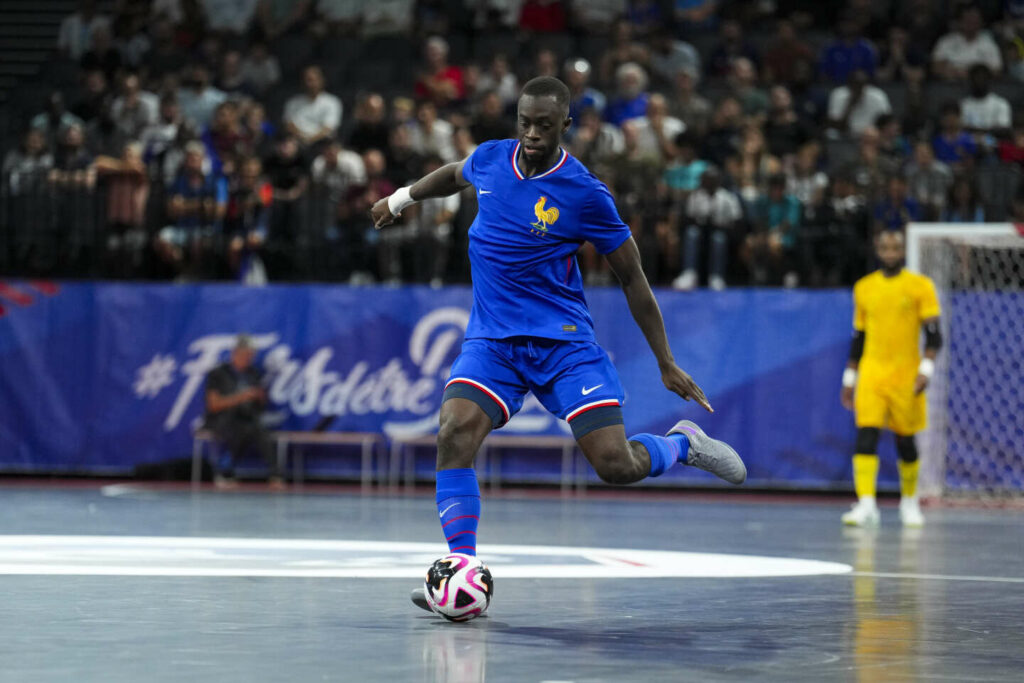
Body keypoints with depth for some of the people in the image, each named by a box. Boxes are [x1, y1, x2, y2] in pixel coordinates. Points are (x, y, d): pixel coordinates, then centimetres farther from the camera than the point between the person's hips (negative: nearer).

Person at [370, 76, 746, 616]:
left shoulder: (584, 193, -11)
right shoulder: (490, 158, 1)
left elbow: (631, 276, -2)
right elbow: (454, 174, 29)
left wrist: (666, 363, -1)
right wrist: (403, 196, 38)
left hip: (562, 341, -3)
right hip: (490, 342, 3)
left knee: (617, 465, -14)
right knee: (454, 434, -25)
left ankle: (682, 444, 21)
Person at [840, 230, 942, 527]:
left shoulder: (920, 286, -1)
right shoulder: (864, 288, 10)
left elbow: (933, 334, -5)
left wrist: (926, 368, -19)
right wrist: (849, 378, 17)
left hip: (906, 376, -2)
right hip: (871, 372, 2)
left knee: (905, 441, 6)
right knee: (866, 435, -14)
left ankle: (909, 501, 28)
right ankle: (866, 505, -20)